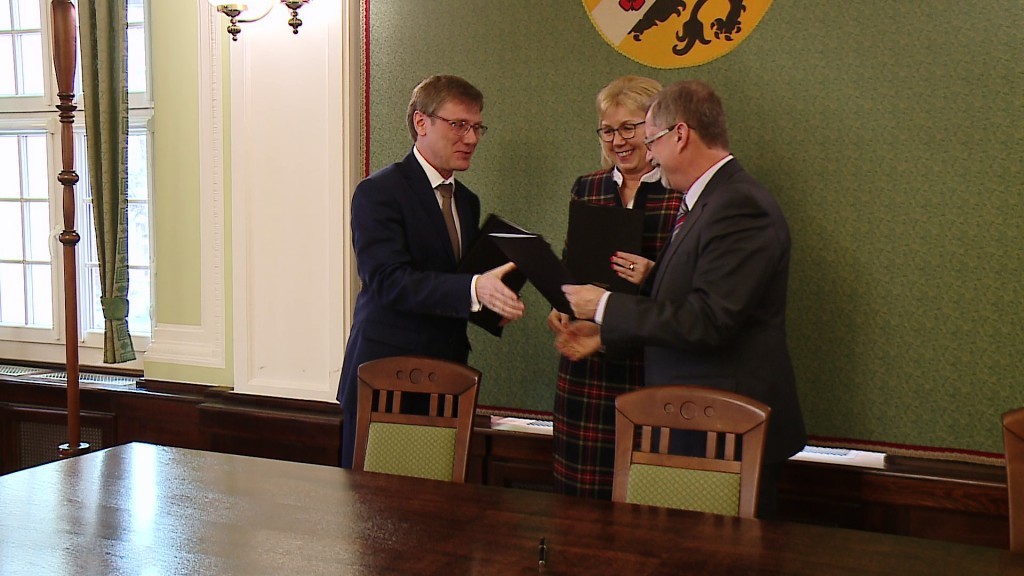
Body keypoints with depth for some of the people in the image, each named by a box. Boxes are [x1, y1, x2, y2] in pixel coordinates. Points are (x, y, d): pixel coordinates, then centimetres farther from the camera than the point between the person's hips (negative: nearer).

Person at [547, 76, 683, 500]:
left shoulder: (686, 193, -3)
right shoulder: (585, 189, 14)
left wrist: (655, 277, -20)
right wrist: (559, 309, 3)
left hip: (654, 365, -4)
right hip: (587, 366, 4)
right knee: (581, 498, 6)